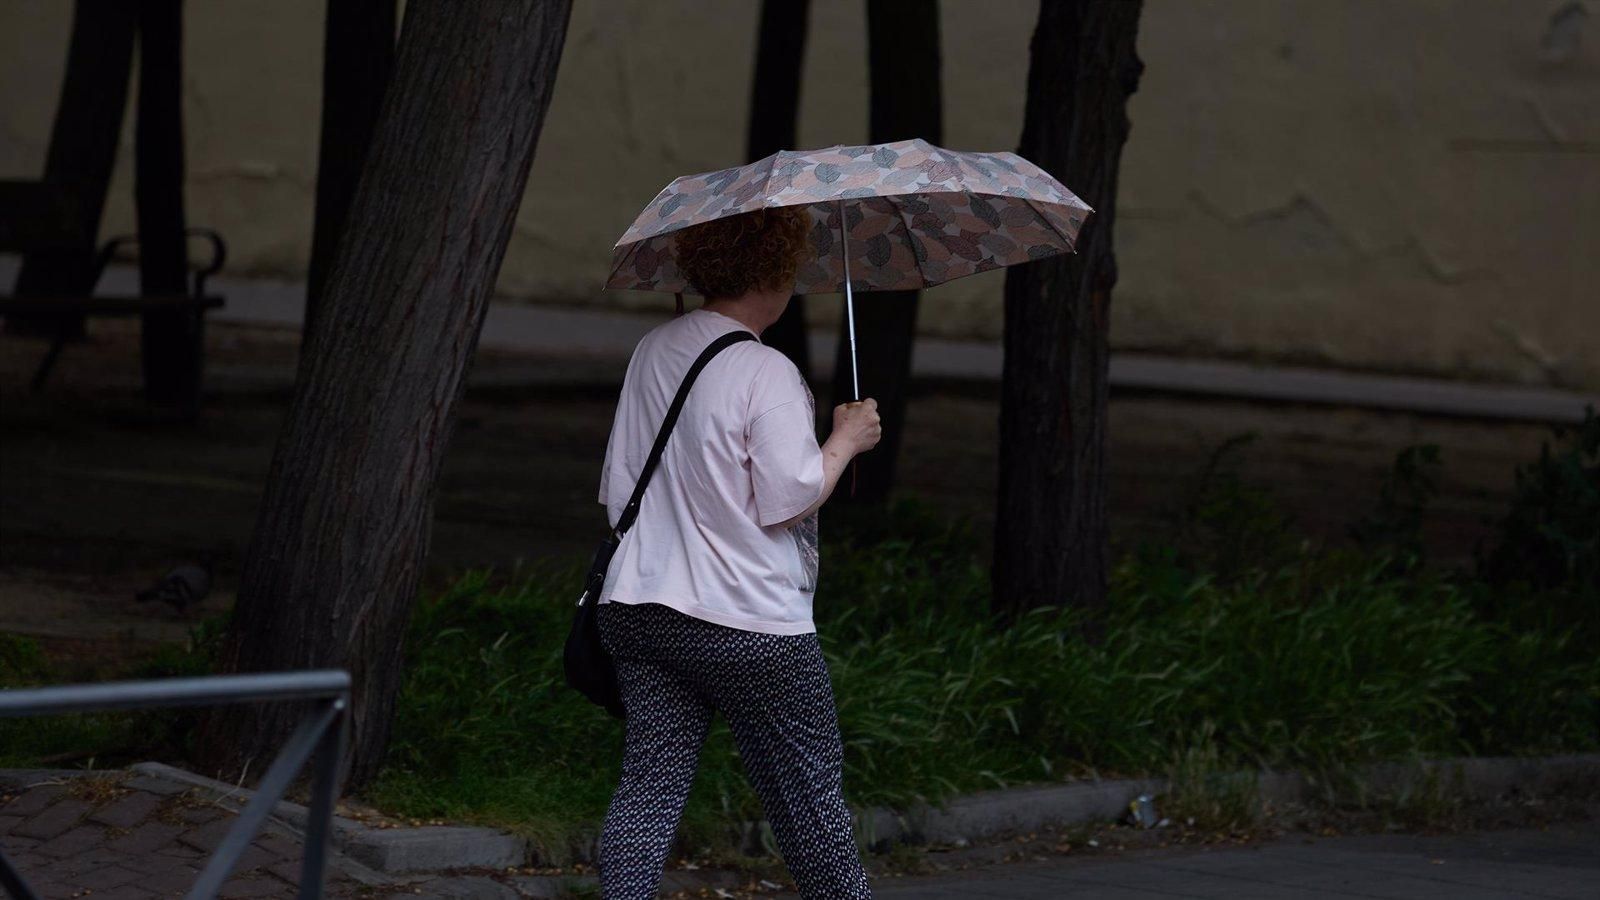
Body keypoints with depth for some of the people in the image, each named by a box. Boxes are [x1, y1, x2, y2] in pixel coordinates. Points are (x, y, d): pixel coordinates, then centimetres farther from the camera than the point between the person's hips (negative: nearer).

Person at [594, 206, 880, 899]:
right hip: (750, 625, -6)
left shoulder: (652, 353, 9)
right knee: (808, 791, 8)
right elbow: (788, 499, -17)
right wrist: (846, 439, -2)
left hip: (638, 607, 7)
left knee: (650, 783, 4)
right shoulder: (766, 374, -14)